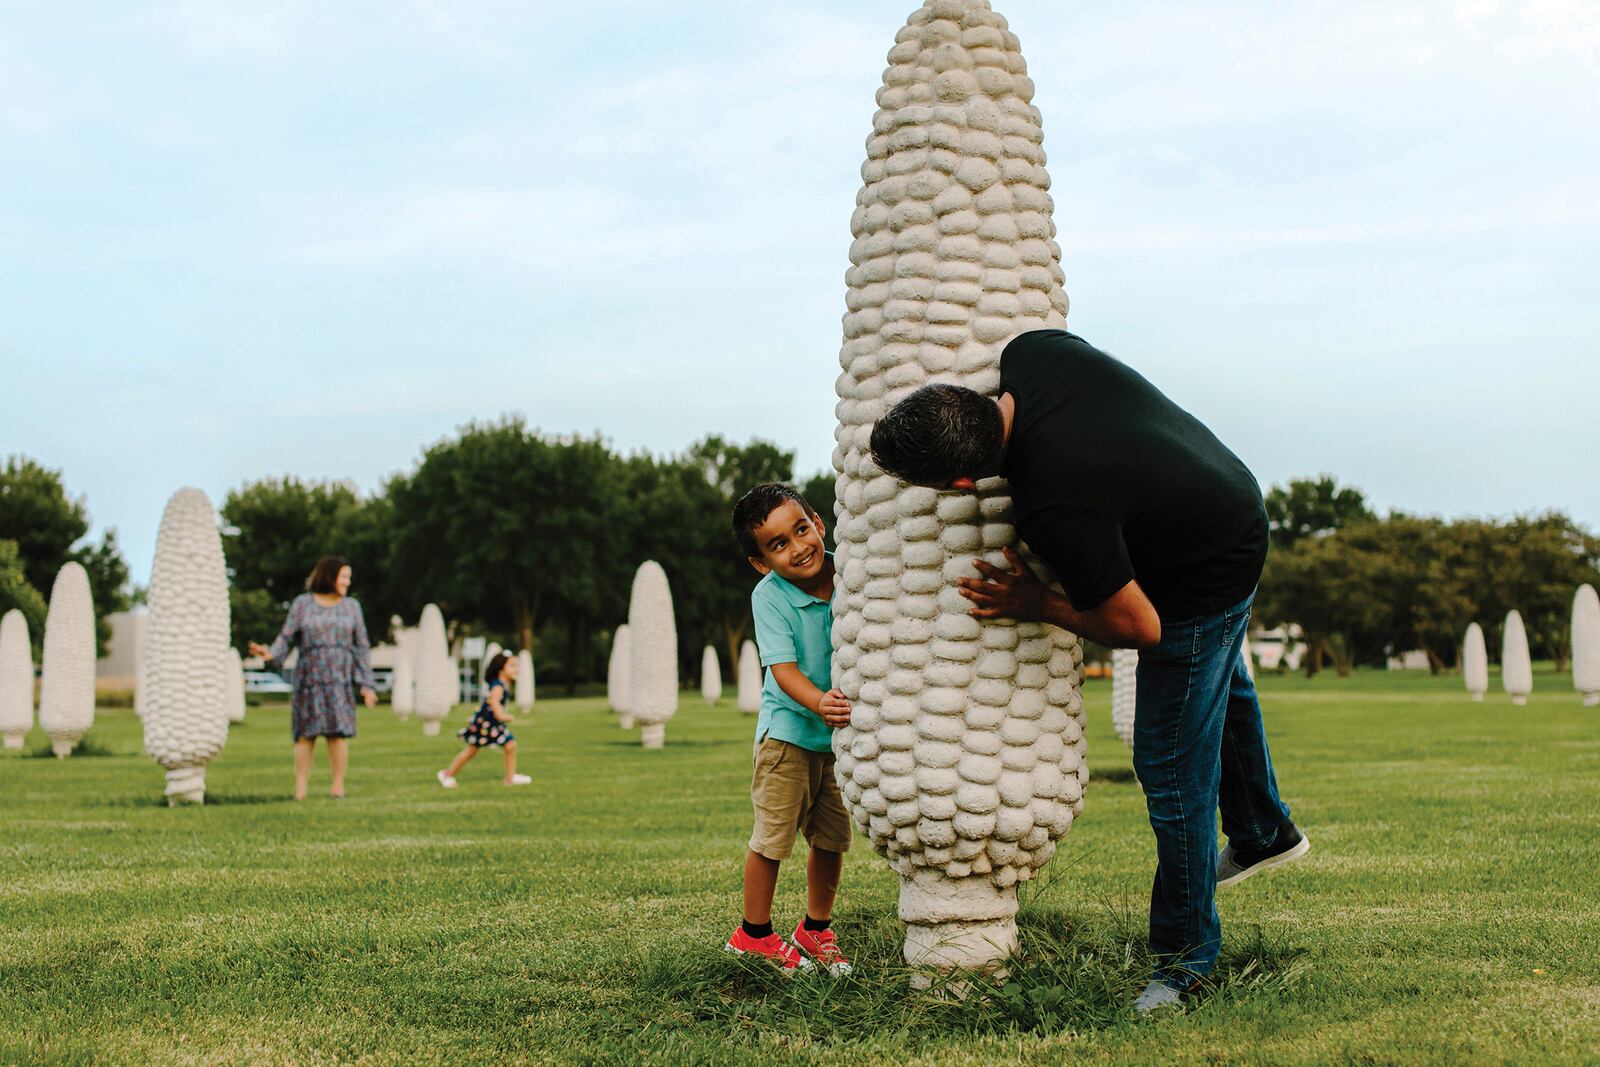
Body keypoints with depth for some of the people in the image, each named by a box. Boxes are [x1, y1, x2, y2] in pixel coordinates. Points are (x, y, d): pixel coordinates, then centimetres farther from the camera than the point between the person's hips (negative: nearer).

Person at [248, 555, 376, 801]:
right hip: (309, 677, -1)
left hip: (339, 678, 1)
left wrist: (366, 684, 4)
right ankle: (300, 789, 2)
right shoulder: (302, 604, 5)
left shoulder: (351, 606, 9)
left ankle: (338, 787, -1)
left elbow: (361, 647, 9)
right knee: (306, 733, -2)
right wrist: (271, 654, -17)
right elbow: (287, 638, 3)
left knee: (338, 731, -8)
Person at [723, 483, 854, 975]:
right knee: (773, 836, -2)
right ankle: (753, 934, 15)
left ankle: (816, 930, 28)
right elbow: (783, 668, -28)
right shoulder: (769, 596, -19)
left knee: (833, 837, 11)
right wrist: (818, 703, -45)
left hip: (843, 731, 4)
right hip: (788, 729, -4)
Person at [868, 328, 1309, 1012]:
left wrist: (1036, 607, -13)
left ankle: (1185, 960, 20)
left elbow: (1138, 627, -26)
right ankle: (1264, 832, 56)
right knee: (1218, 678, 33)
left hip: (1203, 586, -9)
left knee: (1173, 773, 3)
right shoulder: (1032, 353, -22)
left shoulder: (1055, 509, -42)